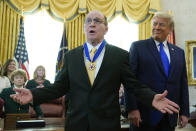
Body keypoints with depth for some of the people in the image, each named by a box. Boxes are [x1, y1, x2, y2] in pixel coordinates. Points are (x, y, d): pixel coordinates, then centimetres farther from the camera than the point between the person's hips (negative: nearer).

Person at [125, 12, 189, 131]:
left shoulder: (179, 52, 11)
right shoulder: (138, 47, -2)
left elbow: (183, 84, 12)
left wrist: (185, 112, 8)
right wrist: (132, 108, -14)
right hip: (145, 113, -3)